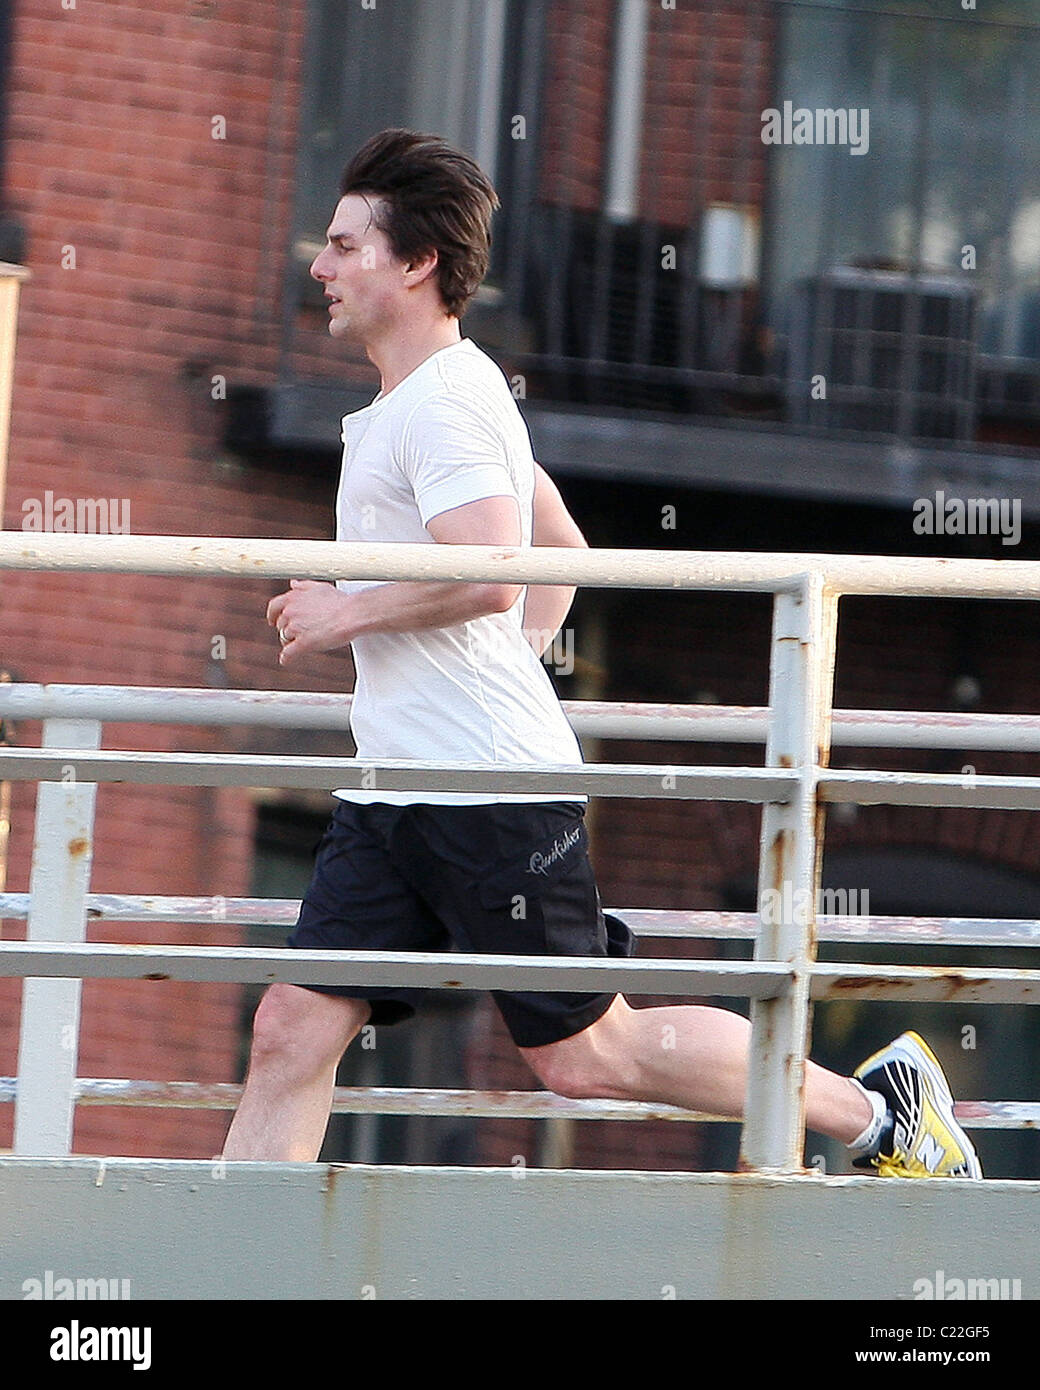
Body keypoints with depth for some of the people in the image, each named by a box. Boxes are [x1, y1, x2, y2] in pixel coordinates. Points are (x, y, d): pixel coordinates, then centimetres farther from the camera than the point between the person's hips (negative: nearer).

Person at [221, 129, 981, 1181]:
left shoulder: (446, 400, -13)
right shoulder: (420, 398, 19)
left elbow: (491, 578, -27)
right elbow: (562, 550, 30)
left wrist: (347, 615, -14)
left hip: (487, 785, -10)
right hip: (392, 786, 10)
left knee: (582, 1053, -3)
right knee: (291, 1035, 2)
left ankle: (876, 1106, 9)